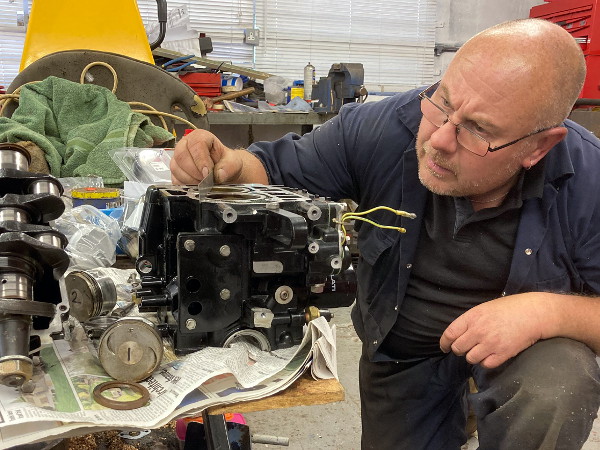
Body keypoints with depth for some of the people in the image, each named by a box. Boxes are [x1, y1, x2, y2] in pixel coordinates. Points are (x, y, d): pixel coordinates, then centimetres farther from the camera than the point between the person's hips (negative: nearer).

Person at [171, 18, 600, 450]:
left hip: (527, 341, -2)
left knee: (557, 395, -32)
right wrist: (230, 166, -33)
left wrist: (548, 311, -39)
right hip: (400, 349, 3)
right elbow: (277, 170, -10)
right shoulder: (384, 129, -25)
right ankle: (454, 410, 41)